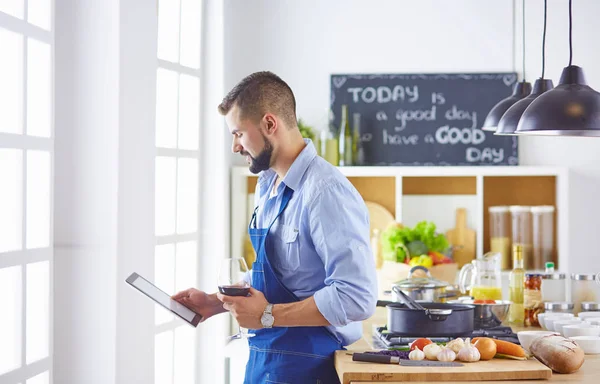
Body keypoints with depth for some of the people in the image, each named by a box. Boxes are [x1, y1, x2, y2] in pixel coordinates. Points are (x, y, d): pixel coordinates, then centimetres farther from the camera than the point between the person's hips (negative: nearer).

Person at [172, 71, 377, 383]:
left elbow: (357, 298, -27)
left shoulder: (327, 192, -21)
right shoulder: (267, 185, 8)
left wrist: (268, 315, -21)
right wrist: (217, 303, 7)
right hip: (263, 359, 8)